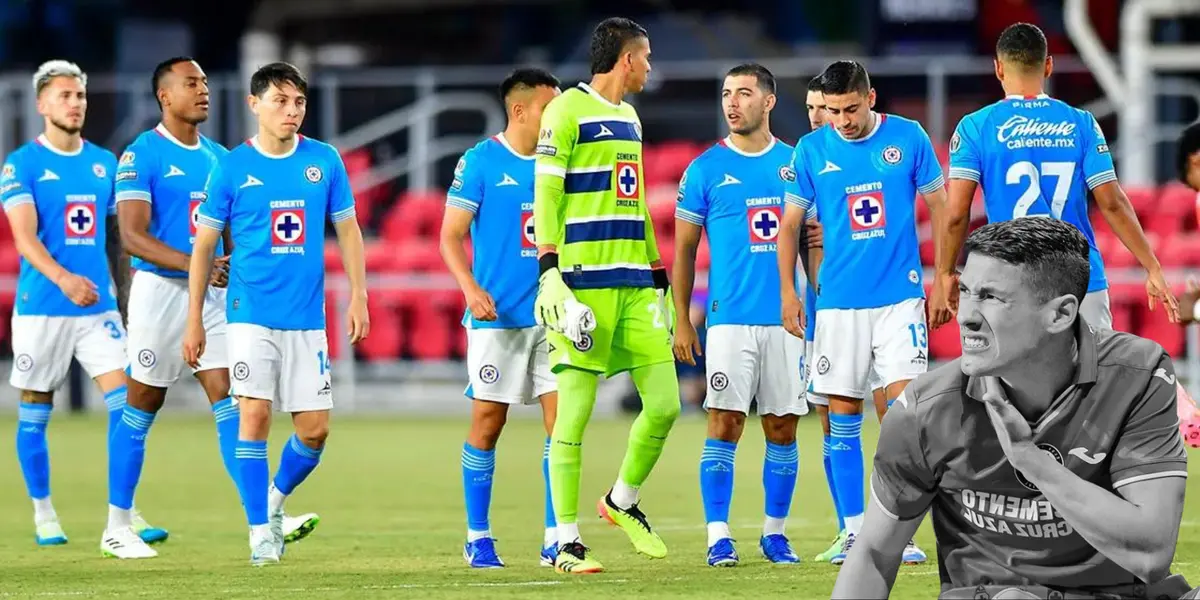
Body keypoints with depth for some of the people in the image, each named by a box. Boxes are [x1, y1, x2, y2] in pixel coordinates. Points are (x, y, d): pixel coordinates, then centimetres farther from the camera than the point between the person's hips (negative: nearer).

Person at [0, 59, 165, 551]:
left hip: (98, 306, 4)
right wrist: (63, 279, -33)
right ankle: (43, 514, 18)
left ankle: (126, 516, -8)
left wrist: (123, 296, 15)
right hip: (41, 306, -4)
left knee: (123, 401, -9)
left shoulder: (104, 162, 10)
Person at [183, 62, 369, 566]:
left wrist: (358, 296, 2)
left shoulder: (325, 161, 4)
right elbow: (204, 245, 4)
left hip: (307, 317, 2)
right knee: (255, 415, -12)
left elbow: (348, 231, 12)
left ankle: (276, 499, 28)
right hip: (250, 312, -2)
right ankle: (261, 530, -3)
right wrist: (194, 321, 3)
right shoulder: (231, 168, -1)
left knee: (315, 428, 1)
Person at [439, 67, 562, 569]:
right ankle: (477, 538, 10)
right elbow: (451, 236, -5)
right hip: (497, 316, -4)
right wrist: (472, 288, -20)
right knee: (487, 423, 0)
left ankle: (556, 538, 2)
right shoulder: (480, 162, -5)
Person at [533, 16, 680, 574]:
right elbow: (545, 195, -9)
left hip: (634, 283, 8)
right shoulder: (568, 110, -5)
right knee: (573, 414, -6)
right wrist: (549, 271, -16)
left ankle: (623, 502, 25)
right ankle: (567, 544, -2)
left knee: (664, 403, 2)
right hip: (585, 281, -8)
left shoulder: (629, 118, 19)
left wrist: (657, 273, 23)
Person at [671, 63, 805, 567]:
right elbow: (684, 250, 6)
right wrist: (682, 321, 1)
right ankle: (719, 536, -5)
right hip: (729, 316, -2)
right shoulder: (706, 169, 3)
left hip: (787, 317, 2)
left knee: (783, 427, 5)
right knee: (725, 425, -7)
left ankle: (775, 533, 15)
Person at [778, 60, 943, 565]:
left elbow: (939, 209, 6)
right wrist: (788, 293, 1)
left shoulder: (909, 138, 0)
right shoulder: (811, 150, 2)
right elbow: (790, 225, 8)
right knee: (842, 419, 3)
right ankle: (854, 532, 10)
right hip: (838, 301, 2)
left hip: (900, 296, -2)